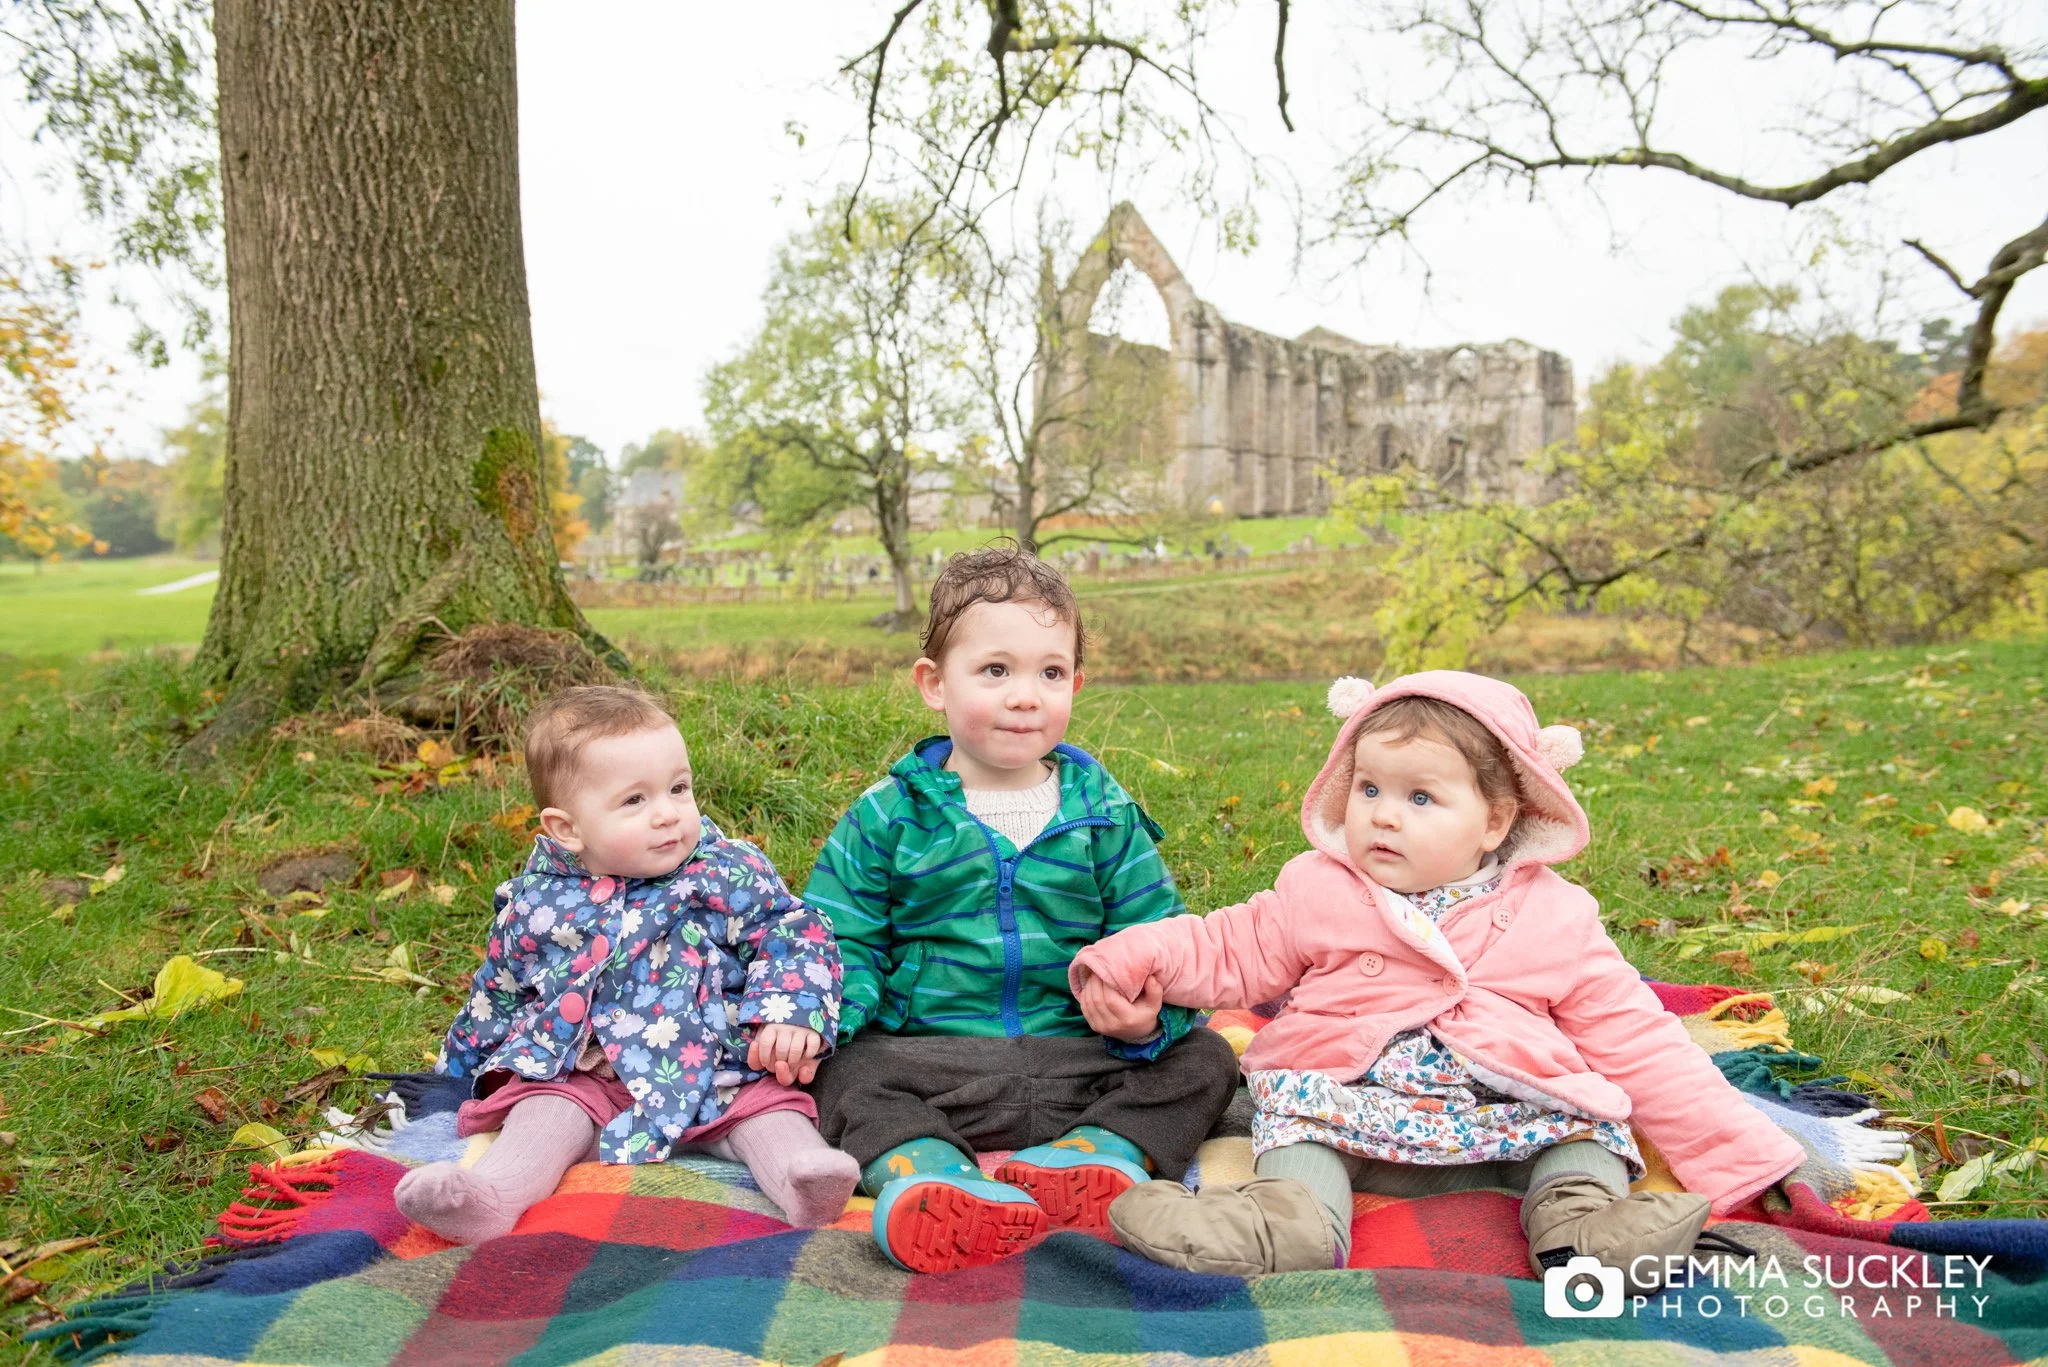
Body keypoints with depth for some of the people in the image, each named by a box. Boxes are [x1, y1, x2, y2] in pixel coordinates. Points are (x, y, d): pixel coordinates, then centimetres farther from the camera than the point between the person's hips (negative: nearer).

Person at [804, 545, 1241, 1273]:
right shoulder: (890, 815, 4)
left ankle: (1096, 1156, -33)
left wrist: (1147, 1014, -18)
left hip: (1077, 1060, 2)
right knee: (843, 1073, -26)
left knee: (1204, 1059, -16)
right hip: (933, 1061, -1)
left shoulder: (1105, 813, 7)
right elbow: (839, 937, 4)